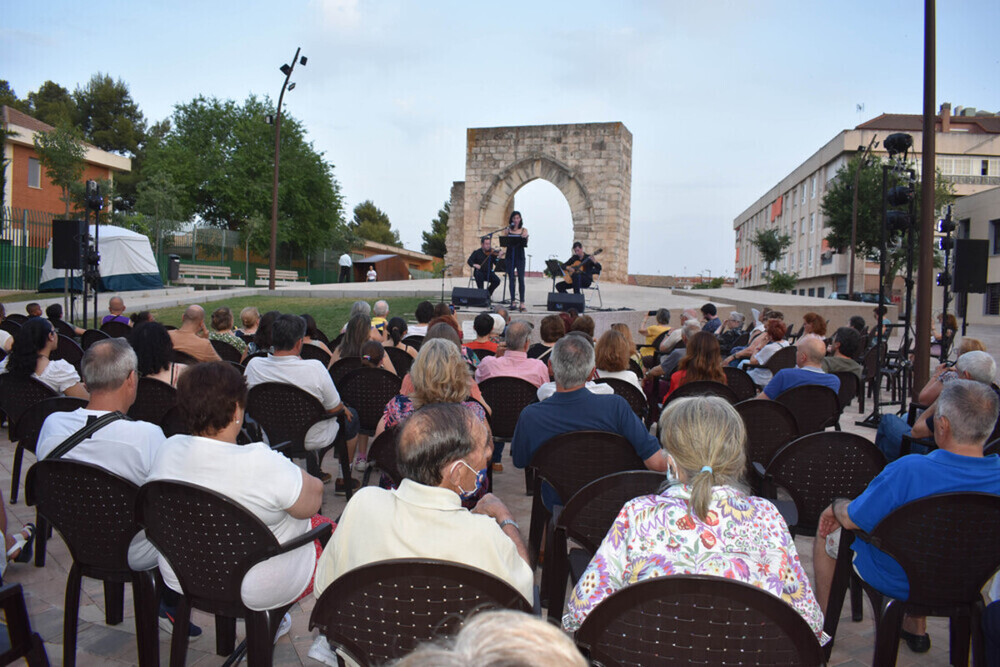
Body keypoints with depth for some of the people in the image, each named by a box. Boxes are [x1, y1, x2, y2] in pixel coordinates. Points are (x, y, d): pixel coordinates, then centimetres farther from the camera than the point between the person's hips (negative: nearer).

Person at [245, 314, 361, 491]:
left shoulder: (253, 365, -17)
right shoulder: (314, 367, -30)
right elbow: (334, 409, -18)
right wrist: (344, 408, 6)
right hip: (312, 440, -5)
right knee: (351, 415, 24)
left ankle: (315, 474, 48)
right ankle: (343, 480, 33)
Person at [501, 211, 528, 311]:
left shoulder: (524, 230, 5)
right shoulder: (508, 230, 7)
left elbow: (525, 244, -4)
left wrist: (524, 238, -26)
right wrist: (507, 228, -7)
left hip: (520, 257, -1)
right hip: (510, 256, 1)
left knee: (521, 279, -7)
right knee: (511, 279, 2)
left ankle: (522, 302, -7)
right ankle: (513, 301, 7)